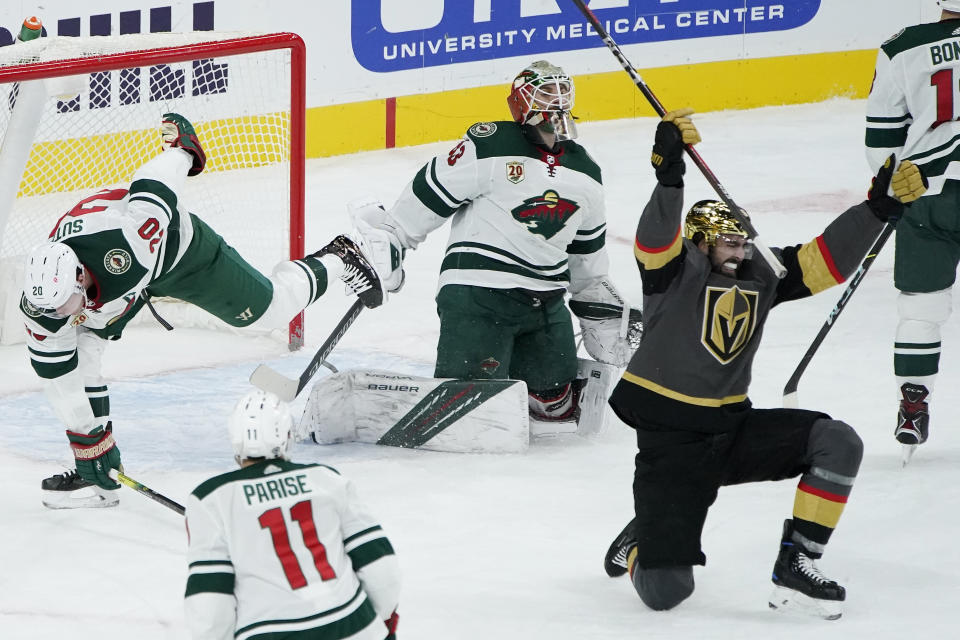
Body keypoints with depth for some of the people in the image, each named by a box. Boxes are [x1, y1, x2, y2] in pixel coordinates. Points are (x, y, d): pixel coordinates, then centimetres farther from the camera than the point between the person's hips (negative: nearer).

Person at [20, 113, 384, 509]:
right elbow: (59, 376, -20)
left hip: (178, 246, -3)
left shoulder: (128, 237, -48)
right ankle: (93, 474, -3)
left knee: (271, 308, 8)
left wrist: (181, 146, -9)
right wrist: (87, 437, -16)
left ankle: (337, 262, 38)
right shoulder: (40, 304, -32)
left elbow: (155, 185, -30)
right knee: (77, 357, -15)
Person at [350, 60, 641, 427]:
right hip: (478, 291, -7)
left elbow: (587, 250, 25)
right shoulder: (488, 148, -9)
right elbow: (428, 195, -5)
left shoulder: (584, 173, 13)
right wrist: (385, 241, -5)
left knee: (556, 402, 1)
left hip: (546, 299, 7)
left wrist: (604, 309, 28)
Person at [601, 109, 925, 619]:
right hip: (671, 443, -6)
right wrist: (670, 171, -46)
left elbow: (824, 262, 5)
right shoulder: (677, 269, -10)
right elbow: (655, 238, -30)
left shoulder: (761, 274, 9)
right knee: (667, 590, -13)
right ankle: (644, 541, 26)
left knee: (837, 443, -15)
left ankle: (795, 568, -8)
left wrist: (880, 207, -5)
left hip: (734, 428, 6)